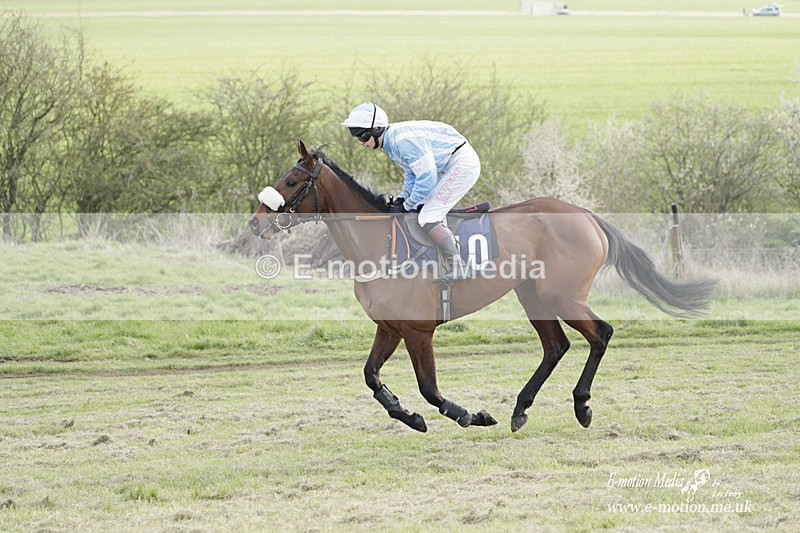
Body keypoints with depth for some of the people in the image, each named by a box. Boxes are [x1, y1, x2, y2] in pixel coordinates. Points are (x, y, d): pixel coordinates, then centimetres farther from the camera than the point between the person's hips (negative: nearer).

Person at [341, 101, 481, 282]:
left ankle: (457, 268, -15)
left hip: (462, 163, -11)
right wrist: (402, 199, 3)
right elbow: (412, 174, 19)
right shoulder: (391, 142, 7)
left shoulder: (404, 140, -26)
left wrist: (407, 206, -14)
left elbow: (427, 178, -25)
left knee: (427, 218, -14)